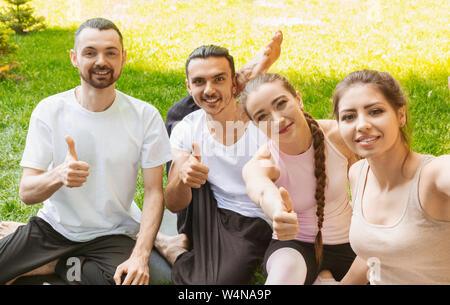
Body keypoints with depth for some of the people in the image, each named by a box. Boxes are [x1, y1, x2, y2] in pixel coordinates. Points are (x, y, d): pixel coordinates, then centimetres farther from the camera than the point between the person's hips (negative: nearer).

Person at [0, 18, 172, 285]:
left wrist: (140, 256, -21)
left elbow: (154, 192, -7)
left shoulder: (145, 116, -9)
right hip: (53, 226, 0)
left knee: (131, 279, -30)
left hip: (114, 234, 1)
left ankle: (51, 266, -2)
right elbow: (26, 193, -10)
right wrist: (58, 176, -34)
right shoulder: (49, 110, -7)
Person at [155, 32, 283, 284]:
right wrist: (181, 178, -35)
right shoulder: (187, 129, -3)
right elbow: (174, 205, -8)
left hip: (253, 224, -1)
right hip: (206, 218, 1)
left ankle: (178, 253, 5)